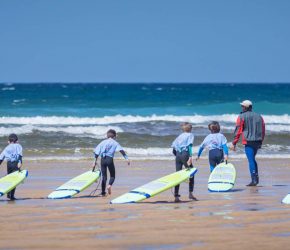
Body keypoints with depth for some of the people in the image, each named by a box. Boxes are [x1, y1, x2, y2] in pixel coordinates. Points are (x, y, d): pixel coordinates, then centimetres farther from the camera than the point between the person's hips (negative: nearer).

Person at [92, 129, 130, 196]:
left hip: (102, 159, 3)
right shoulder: (115, 143, 8)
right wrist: (126, 158, -14)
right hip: (110, 159, -3)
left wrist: (95, 161, 16)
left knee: (104, 176, 10)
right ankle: (109, 185, -21)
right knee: (112, 175, 9)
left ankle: (103, 192, 7)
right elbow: (121, 150, -7)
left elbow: (96, 152, 13)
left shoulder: (103, 142, 17)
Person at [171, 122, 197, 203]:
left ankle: (176, 196, 1)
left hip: (178, 154, 5)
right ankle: (190, 193, -5)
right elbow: (189, 146, -10)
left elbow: (173, 149, 16)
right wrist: (190, 157, -19)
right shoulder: (190, 135, 7)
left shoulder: (179, 136, 22)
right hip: (185, 153, -5)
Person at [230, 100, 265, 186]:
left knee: (251, 160, -7)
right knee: (252, 159, 20)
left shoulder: (242, 117, -3)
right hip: (257, 142, 6)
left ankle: (254, 180, -12)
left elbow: (238, 130, -6)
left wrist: (234, 143, -4)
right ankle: (256, 177, 16)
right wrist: (260, 142, 22)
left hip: (248, 142, -6)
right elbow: (263, 130, 15)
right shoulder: (259, 116, 13)